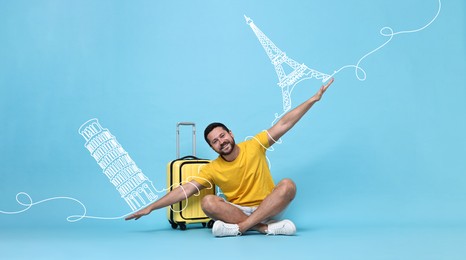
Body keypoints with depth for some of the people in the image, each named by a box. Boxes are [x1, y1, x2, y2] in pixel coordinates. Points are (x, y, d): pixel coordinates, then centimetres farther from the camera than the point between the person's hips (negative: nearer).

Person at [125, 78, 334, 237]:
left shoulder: (254, 146, -3)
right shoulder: (212, 169, -2)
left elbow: (284, 124, -6)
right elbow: (184, 191, -5)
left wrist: (313, 99, -10)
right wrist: (150, 207, -10)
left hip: (268, 209, 0)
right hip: (238, 211, 1)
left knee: (288, 184, -29)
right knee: (208, 202, -26)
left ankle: (239, 227, -35)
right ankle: (265, 227, -33)